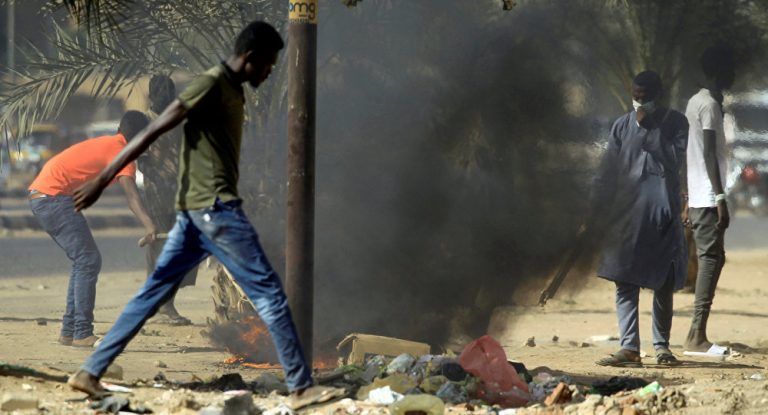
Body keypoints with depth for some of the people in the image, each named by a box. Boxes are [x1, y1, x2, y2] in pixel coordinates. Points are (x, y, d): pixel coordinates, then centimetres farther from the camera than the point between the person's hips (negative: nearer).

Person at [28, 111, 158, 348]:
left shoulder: (106, 144, 21)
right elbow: (131, 193, -25)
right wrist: (148, 224, -38)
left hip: (39, 195, 10)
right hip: (54, 197, -10)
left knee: (84, 262, 15)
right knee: (88, 261, -10)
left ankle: (69, 332, 16)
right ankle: (82, 334, -14)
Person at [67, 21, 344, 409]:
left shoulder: (232, 90, 17)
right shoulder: (211, 84, -13)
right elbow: (153, 131, -15)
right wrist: (102, 179, -17)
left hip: (195, 212, 10)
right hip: (215, 208, -10)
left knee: (153, 293, 9)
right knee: (269, 292, -5)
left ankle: (90, 372, 9)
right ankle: (301, 387, -2)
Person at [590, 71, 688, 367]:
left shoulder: (674, 122, 5)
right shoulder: (622, 126, 11)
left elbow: (674, 160, -10)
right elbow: (606, 174, 11)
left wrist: (648, 129, -11)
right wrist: (596, 216, 6)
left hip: (663, 212, -1)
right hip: (627, 213, 2)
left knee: (663, 283, 3)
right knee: (625, 281, -8)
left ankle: (661, 345, 14)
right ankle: (630, 347, -12)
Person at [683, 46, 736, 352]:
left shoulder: (695, 102, 17)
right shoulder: (710, 105, -12)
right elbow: (710, 153, -19)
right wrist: (720, 197, -21)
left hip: (696, 197, 10)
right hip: (708, 198, -10)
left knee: (710, 258, 11)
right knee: (711, 258, -10)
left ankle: (697, 333, 8)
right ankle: (697, 334, -14)